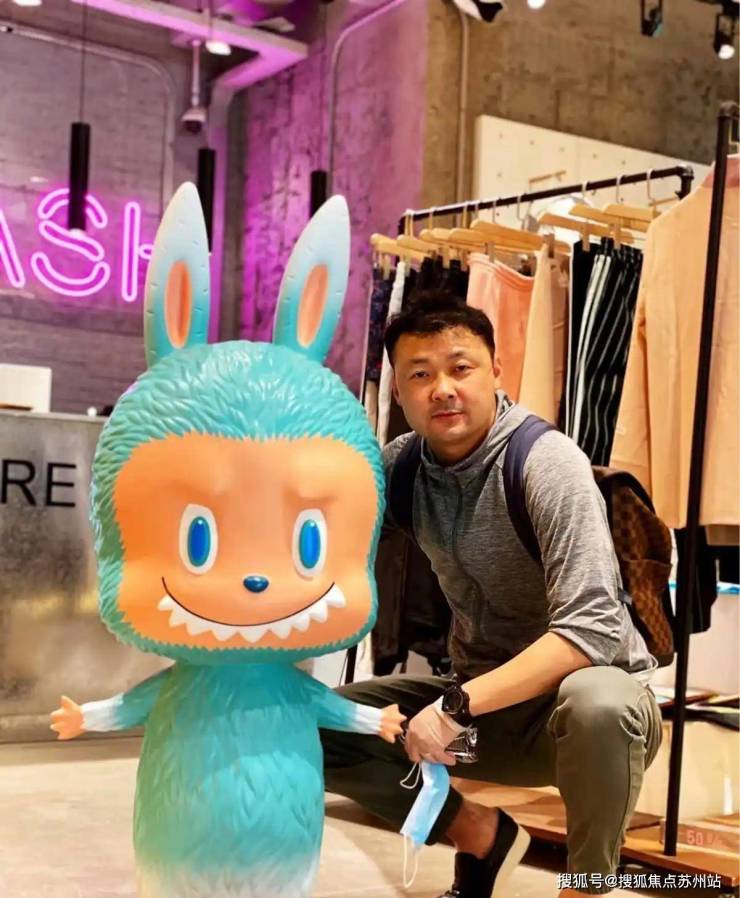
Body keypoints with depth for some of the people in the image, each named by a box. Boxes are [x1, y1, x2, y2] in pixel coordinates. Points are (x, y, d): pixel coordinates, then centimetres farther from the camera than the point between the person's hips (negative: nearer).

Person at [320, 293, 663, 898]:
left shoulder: (546, 463, -21)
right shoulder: (401, 465, -3)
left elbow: (591, 630, -30)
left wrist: (456, 705, -34)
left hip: (576, 686, -5)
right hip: (478, 698, 6)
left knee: (597, 705, -41)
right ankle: (481, 836, 10)